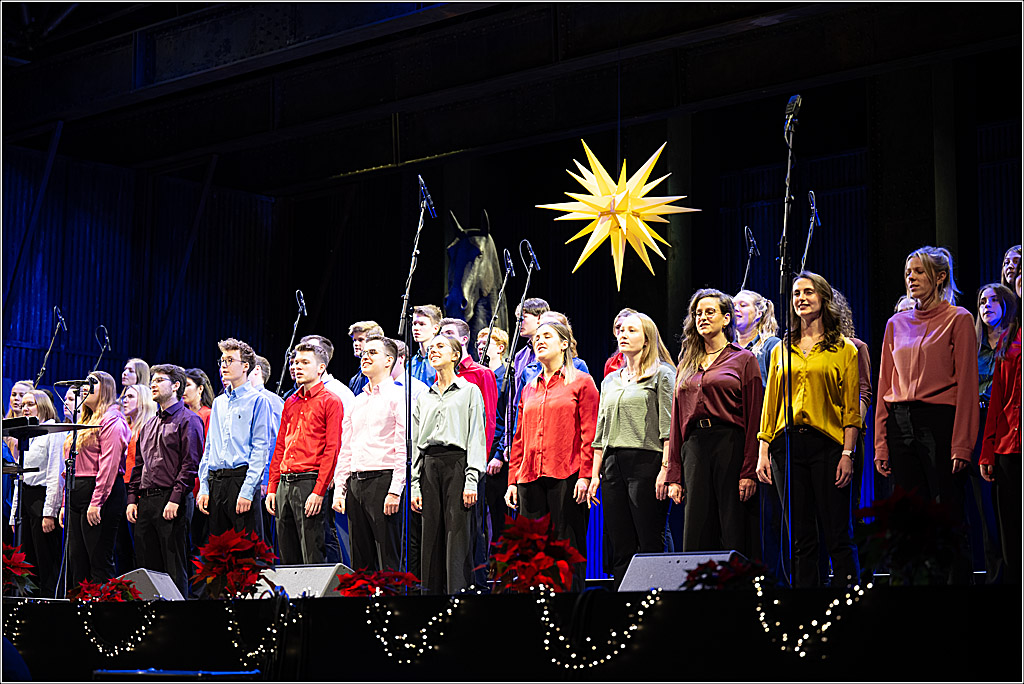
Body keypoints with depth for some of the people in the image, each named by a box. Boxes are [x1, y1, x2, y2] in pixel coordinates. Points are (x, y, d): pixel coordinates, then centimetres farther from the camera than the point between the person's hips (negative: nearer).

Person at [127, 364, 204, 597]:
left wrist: (175, 499, -18)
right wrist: (132, 498, 11)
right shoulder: (149, 425, 22)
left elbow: (191, 464, -11)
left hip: (171, 501, -8)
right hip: (146, 500, 8)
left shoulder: (188, 420, -2)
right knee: (145, 566, 6)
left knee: (174, 567, -7)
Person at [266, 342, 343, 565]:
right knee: (287, 557, 8)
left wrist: (319, 491, -16)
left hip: (310, 482, -7)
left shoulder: (330, 402, -2)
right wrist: (272, 488, 13)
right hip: (284, 485, 7)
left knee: (312, 557, -8)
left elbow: (332, 449, -9)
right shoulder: (290, 403, 20)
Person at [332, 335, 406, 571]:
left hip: (383, 480, -7)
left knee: (388, 560, -8)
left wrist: (395, 490, -17)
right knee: (360, 561, 7)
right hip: (355, 483, 7)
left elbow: (403, 448, -10)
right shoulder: (357, 402, 20)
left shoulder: (397, 397, -2)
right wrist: (339, 489, 10)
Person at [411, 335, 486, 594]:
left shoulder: (470, 391, 5)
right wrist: (415, 485, 6)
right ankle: (432, 592, 4)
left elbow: (476, 436, -2)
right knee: (431, 540, 1)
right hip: (429, 468, 4)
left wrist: (472, 481, -12)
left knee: (457, 540, -9)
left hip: (457, 464, -4)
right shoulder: (423, 398, 18)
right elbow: (415, 443, 16)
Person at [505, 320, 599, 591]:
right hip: (530, 478, 5)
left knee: (568, 548, -5)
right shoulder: (529, 390, 20)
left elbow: (589, 433, -3)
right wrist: (512, 480, 11)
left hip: (566, 477, -5)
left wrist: (585, 475, -12)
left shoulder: (581, 383, 4)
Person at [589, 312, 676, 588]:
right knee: (620, 547, 4)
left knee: (649, 543, -9)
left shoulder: (662, 375, 3)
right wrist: (595, 474, 13)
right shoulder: (610, 381, 21)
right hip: (613, 465, 6)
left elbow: (668, 427, -5)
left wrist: (665, 469, -15)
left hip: (645, 461, -6)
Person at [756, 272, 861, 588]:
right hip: (787, 446, 3)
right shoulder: (782, 350, 16)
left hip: (827, 444, -3)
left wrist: (848, 454, -8)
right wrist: (763, 451, 6)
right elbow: (770, 403, 15)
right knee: (800, 539, 4)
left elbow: (851, 409, 1)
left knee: (838, 536, -6)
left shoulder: (844, 349, 6)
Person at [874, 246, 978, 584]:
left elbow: (966, 384, -5)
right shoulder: (896, 324, 15)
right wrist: (881, 443, 9)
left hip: (939, 423, -5)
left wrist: (961, 443, -12)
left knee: (949, 517, -4)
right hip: (900, 426, 5)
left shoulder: (958, 319, 1)